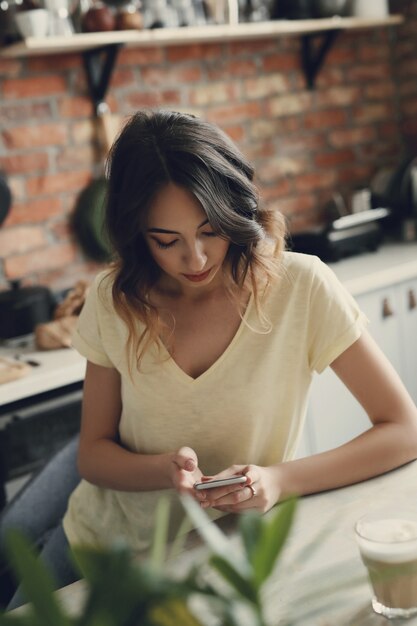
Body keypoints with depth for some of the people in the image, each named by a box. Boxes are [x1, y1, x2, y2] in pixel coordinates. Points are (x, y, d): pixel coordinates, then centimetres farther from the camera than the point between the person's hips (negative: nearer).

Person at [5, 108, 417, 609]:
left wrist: (281, 480, -29)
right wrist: (163, 470, -25)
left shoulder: (299, 287, -19)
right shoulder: (115, 300, -9)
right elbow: (92, 454, -3)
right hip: (105, 536, 2)